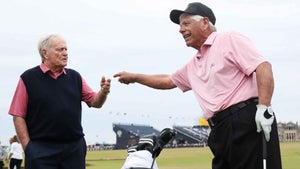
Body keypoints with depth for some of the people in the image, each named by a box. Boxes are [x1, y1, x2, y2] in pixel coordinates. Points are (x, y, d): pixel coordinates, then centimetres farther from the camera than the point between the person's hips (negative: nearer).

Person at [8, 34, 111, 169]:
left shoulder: (75, 77, 11)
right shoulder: (29, 78, -1)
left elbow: (95, 102, 10)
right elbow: (18, 116, -3)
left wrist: (103, 92, -13)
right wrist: (28, 147, -9)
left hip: (74, 148, 4)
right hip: (41, 150, -4)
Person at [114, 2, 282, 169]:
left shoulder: (229, 39, 0)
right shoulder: (193, 65, 25)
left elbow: (263, 67, -11)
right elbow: (167, 81, 40)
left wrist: (264, 108, -21)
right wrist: (133, 77, 40)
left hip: (247, 121, -8)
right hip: (221, 131, 8)